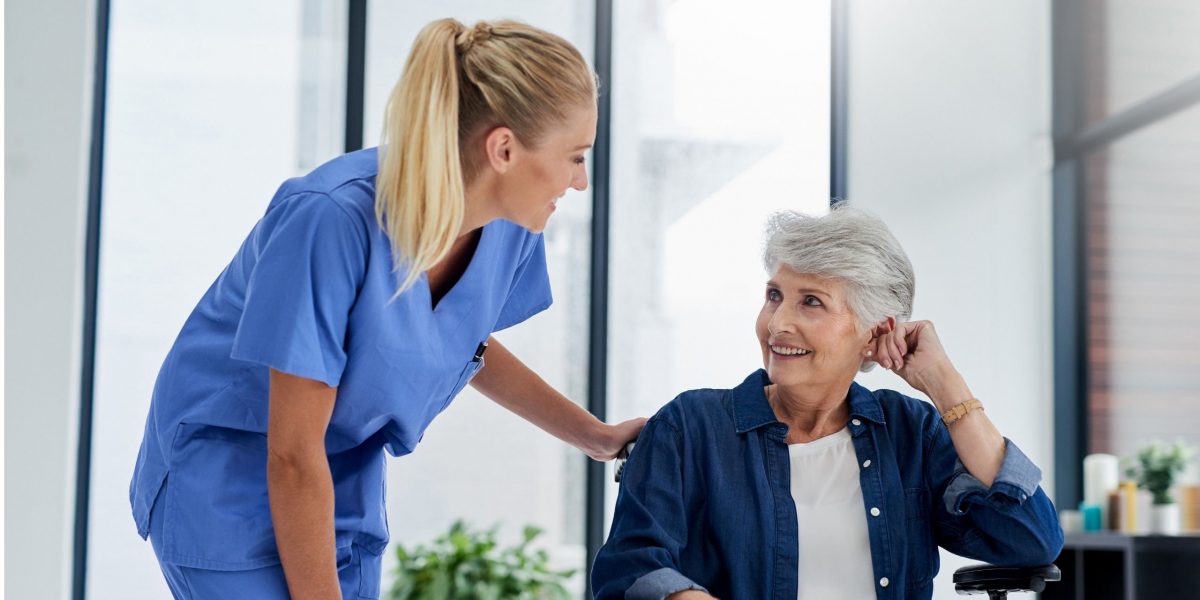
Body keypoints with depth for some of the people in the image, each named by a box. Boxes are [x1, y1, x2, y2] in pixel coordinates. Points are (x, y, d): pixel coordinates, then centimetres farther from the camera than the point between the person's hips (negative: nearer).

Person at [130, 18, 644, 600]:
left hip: (346, 490, 6)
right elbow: (293, 455, -25)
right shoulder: (331, 219, -30)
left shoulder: (508, 229, -10)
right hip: (228, 482, -6)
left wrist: (597, 437, 8)